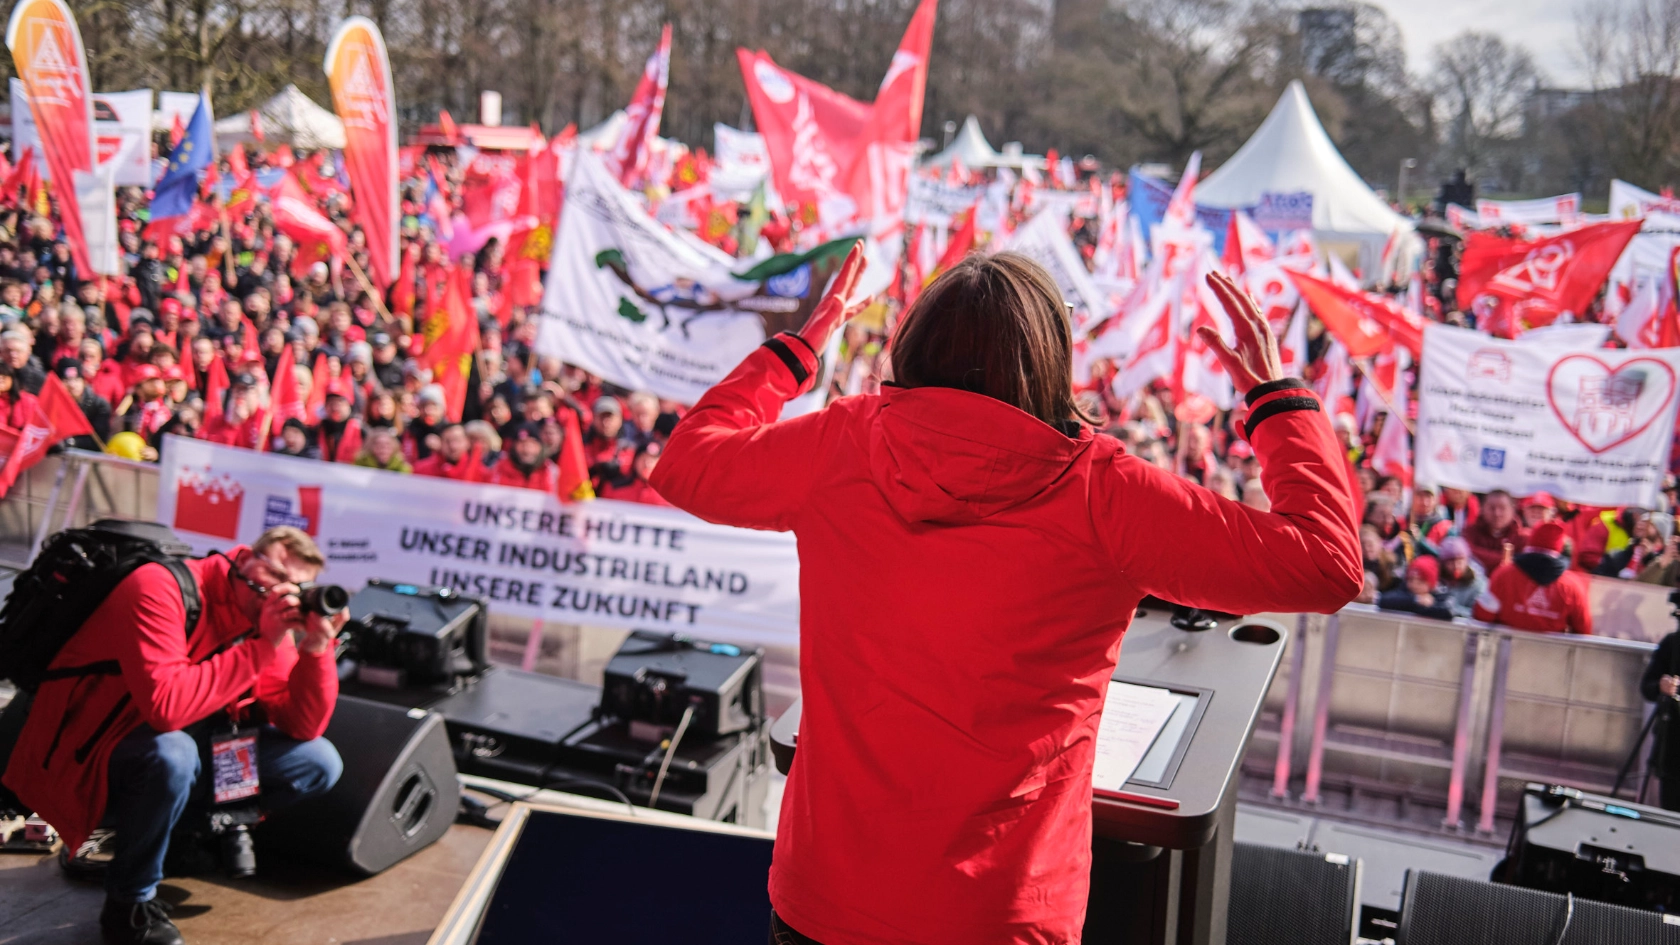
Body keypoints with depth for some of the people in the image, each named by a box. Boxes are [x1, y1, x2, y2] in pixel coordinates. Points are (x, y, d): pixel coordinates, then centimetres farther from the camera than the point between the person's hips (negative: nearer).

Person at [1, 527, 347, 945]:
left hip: (188, 741, 7)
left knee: (320, 763, -5)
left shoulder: (268, 619, -4)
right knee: (171, 754, -40)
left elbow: (302, 727, -7)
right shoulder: (160, 589, -25)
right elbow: (165, 706, -39)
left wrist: (317, 649, -22)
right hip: (85, 754, -7)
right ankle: (129, 903, -14)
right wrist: (261, 648, -33)